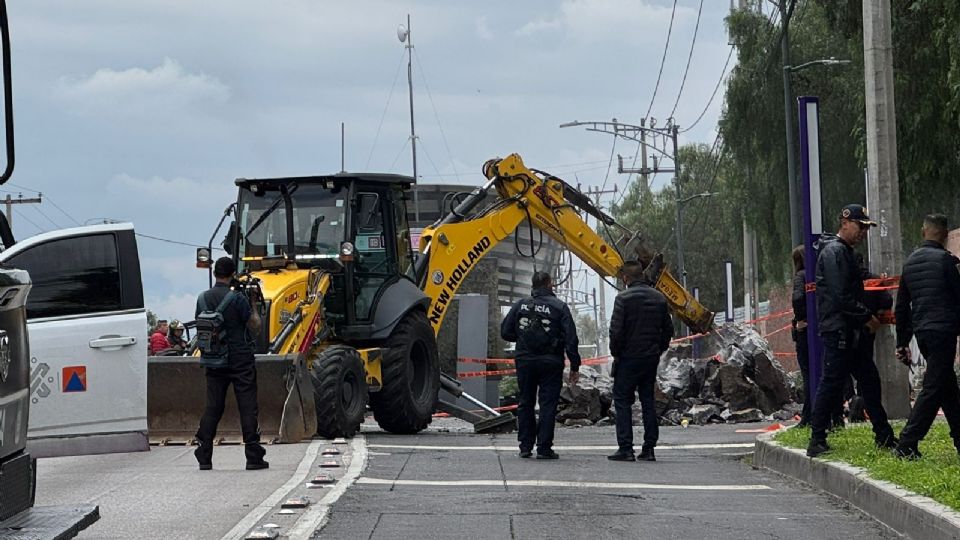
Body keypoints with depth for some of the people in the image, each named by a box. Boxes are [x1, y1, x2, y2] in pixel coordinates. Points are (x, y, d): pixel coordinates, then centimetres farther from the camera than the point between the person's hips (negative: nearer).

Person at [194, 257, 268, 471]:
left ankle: (204, 458, 6)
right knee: (248, 409, 0)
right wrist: (254, 306, 6)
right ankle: (254, 457, -1)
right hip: (240, 361, -5)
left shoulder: (203, 298, 2)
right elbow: (255, 327, -7)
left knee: (212, 408, 8)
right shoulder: (237, 299, -13)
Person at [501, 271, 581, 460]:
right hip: (550, 363, -3)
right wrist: (575, 366, -2)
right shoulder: (559, 307, -5)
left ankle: (525, 446, 14)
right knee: (548, 404, 0)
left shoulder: (520, 305, 2)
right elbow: (571, 339, -7)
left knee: (525, 403, 13)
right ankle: (544, 448, -3)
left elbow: (505, 332, 3)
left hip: (525, 361, 3)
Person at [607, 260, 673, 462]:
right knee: (648, 400, 11)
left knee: (623, 401, 1)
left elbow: (616, 330, -15)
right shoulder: (659, 298, 7)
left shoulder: (624, 298, -12)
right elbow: (668, 329, 11)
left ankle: (625, 448, -5)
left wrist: (615, 353, -3)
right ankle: (649, 448, 8)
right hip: (651, 358, 6)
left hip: (629, 357, -6)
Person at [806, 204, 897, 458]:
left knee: (869, 380, 11)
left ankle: (884, 437, 17)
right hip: (838, 330, -11)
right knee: (832, 382, -9)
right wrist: (867, 317, -14)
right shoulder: (834, 252, -13)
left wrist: (868, 316, 14)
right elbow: (841, 297, -20)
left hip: (852, 331, 11)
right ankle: (817, 441, -5)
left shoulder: (846, 252, 20)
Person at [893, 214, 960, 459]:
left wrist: (902, 342, 20)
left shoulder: (910, 262, 13)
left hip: (921, 333, 7)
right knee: (933, 389, -7)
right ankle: (907, 445, -14)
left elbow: (901, 306, 16)